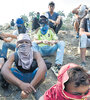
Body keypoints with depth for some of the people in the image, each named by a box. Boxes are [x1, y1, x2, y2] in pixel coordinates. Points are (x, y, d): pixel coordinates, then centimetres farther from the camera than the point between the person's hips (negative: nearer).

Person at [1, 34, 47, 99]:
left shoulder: (35, 54, -23)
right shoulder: (14, 56, -20)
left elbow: (43, 67, -41)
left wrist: (31, 85, -54)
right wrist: (21, 84, -53)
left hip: (34, 77, -1)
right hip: (21, 78, 2)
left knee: (43, 69, -31)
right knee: (7, 71, -28)